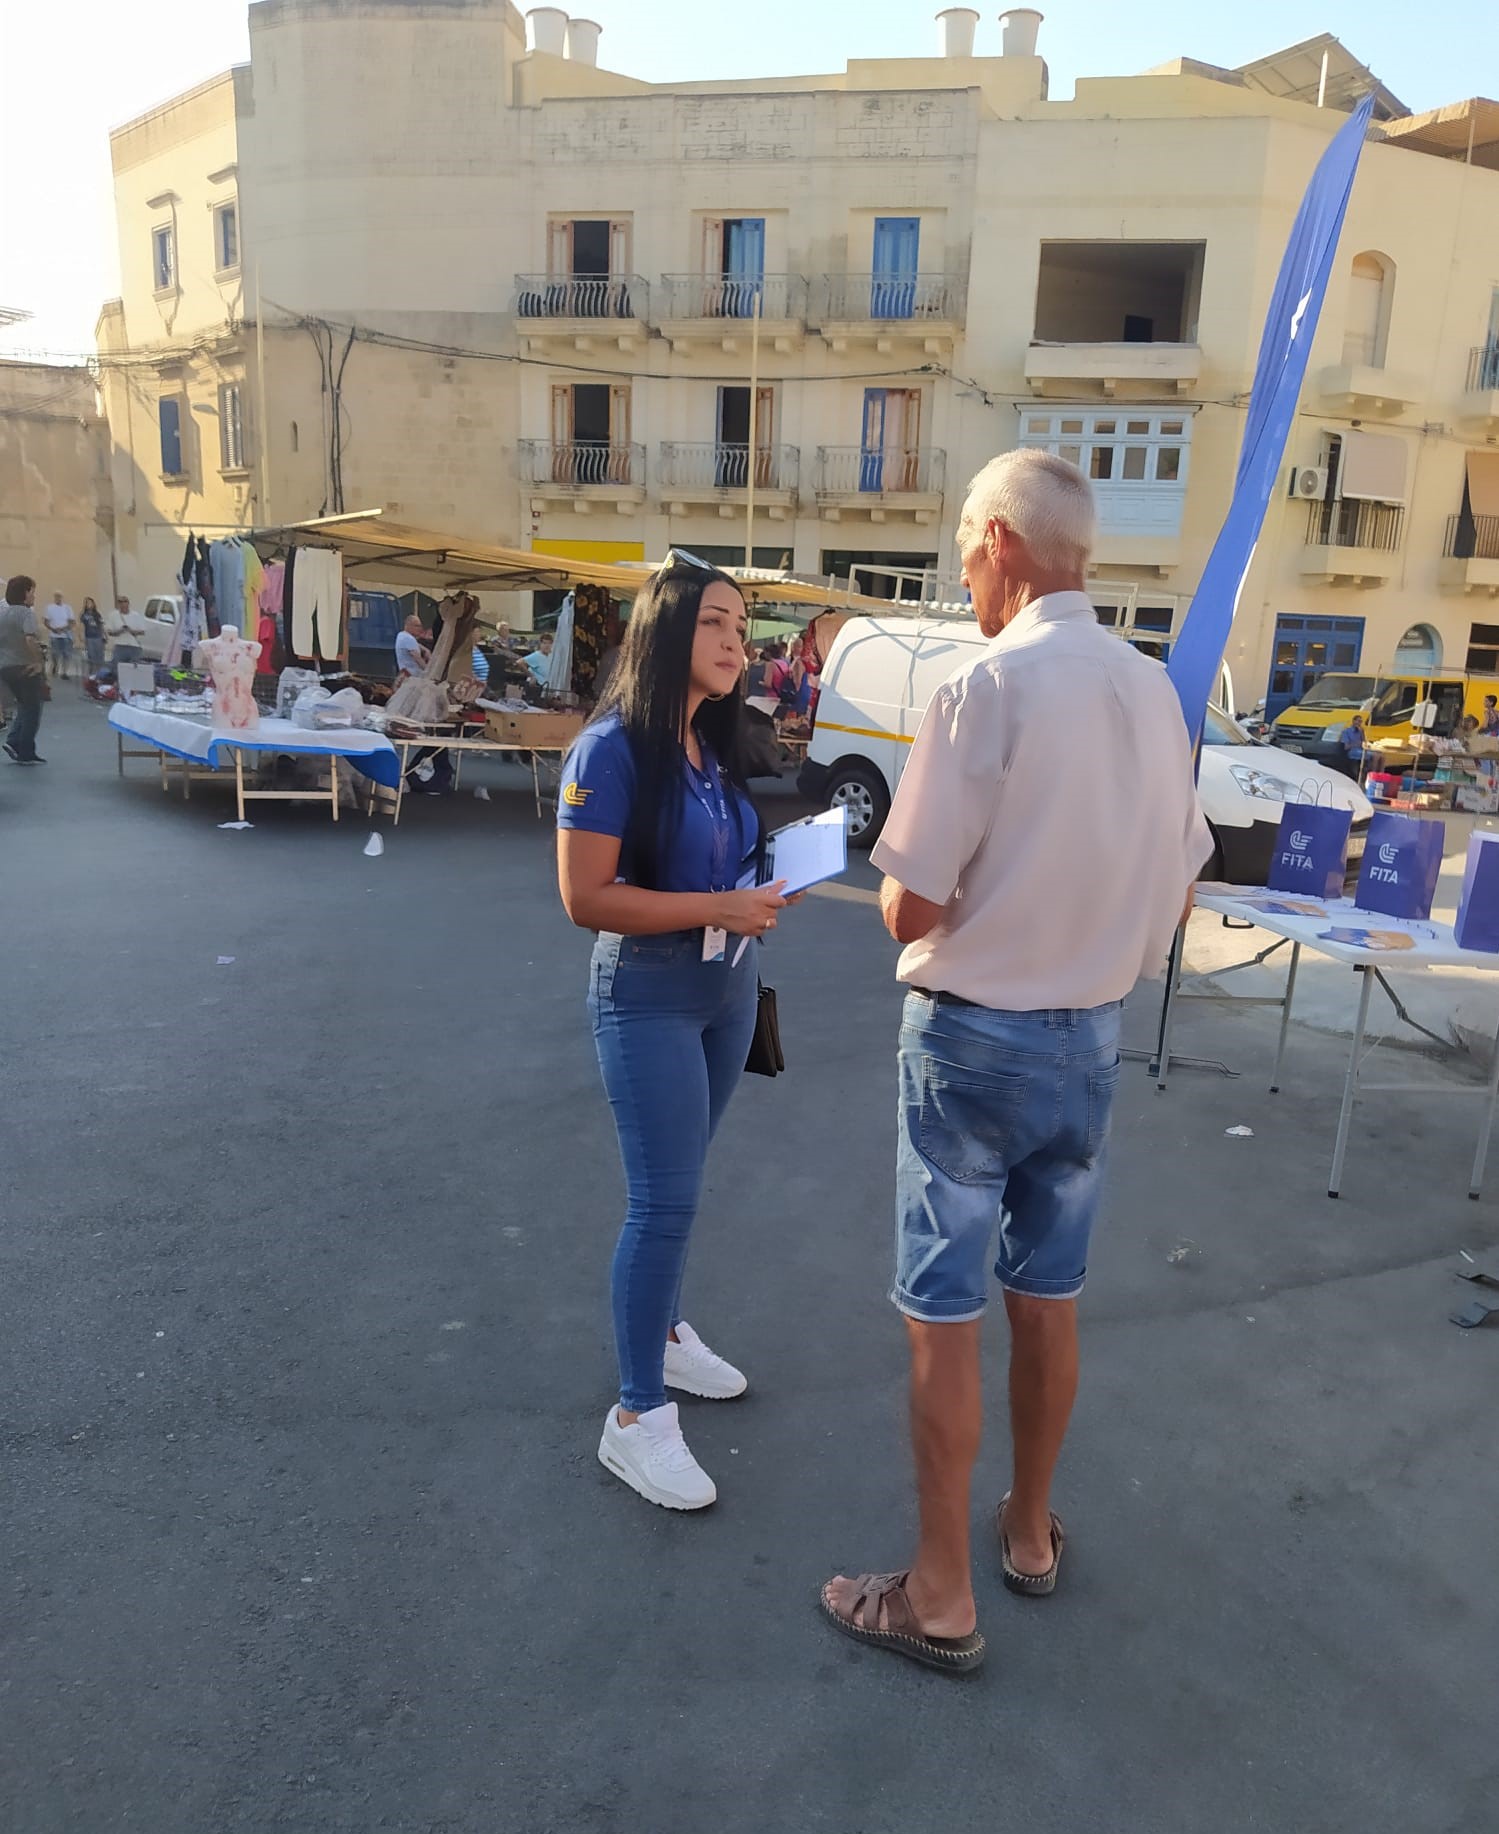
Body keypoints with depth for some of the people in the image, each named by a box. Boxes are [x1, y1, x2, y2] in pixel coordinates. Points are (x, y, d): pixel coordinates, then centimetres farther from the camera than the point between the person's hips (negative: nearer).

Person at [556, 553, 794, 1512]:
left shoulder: (717, 746, 5)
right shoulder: (614, 748, -18)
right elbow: (585, 897, -22)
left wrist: (763, 894, -2)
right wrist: (718, 908, -24)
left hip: (728, 988, 7)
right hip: (649, 997, -7)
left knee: (679, 1185, 19)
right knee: (664, 1200, -3)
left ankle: (666, 1334, 39)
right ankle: (637, 1418, 10)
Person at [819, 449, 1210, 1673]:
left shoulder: (987, 688, -19)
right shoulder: (1155, 691, 1)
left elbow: (910, 909, -19)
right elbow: (1178, 893, 9)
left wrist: (924, 893, 2)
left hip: (975, 1034, -6)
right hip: (1094, 1034, 7)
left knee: (944, 1313, 7)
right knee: (1050, 1297, 20)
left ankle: (942, 1596, 21)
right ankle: (1030, 1532, 40)